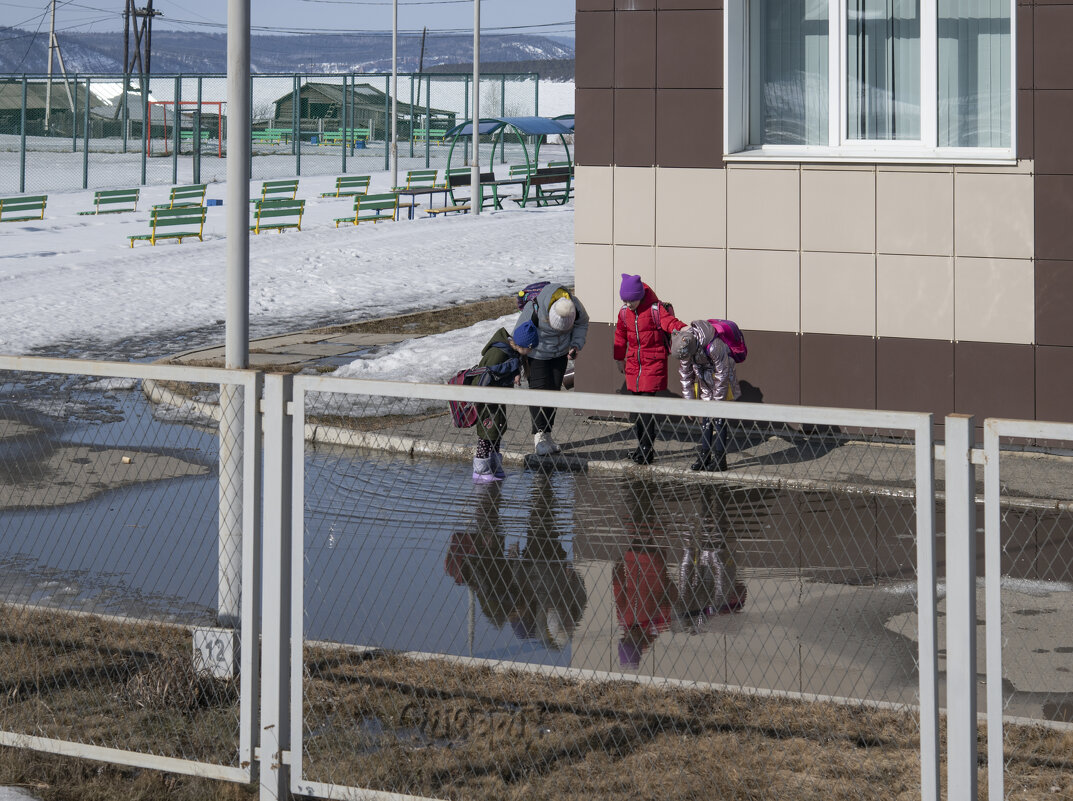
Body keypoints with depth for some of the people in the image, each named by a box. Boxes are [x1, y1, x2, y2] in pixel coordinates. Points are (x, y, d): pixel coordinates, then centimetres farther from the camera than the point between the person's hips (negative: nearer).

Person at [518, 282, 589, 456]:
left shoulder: (576, 306, -22)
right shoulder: (533, 309, -33)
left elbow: (582, 324, 3)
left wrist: (576, 345, -13)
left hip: (560, 354, 4)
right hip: (536, 354, -4)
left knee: (554, 392, 4)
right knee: (539, 391, -12)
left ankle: (547, 435, 11)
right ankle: (539, 436, -8)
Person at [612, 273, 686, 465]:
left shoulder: (655, 308, -12)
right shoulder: (624, 312, 6)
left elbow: (669, 321, -26)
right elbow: (621, 334, 19)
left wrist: (681, 328, -48)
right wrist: (619, 358, 23)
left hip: (653, 362, -6)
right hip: (634, 363, 6)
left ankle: (646, 451, -11)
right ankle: (642, 447, 21)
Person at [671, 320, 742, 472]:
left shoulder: (714, 345, -37)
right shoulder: (683, 343, -16)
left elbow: (722, 374, -25)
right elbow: (685, 373, -3)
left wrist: (717, 401, -20)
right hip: (704, 377, 6)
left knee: (718, 419, -9)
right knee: (706, 418, 3)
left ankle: (719, 458, -7)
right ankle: (704, 456, 8)